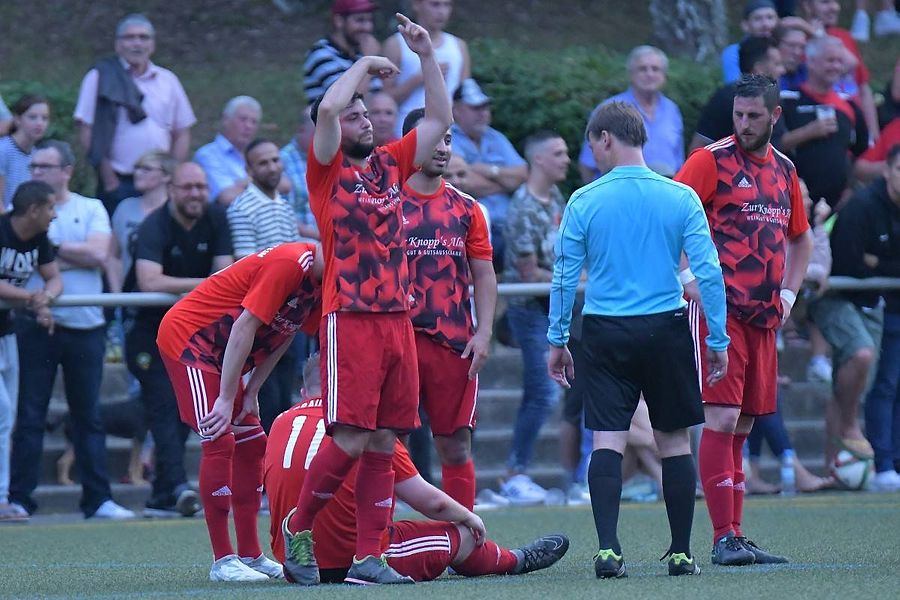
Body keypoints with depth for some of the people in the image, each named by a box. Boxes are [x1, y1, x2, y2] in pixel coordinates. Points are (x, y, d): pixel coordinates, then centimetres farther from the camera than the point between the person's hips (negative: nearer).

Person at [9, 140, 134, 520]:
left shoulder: (91, 209, 9)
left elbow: (99, 254, -6)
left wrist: (52, 247, -5)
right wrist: (75, 255, -10)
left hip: (85, 327, 1)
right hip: (37, 323, -1)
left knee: (88, 416, 6)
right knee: (30, 414, -1)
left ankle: (98, 499, 8)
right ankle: (19, 498, 1)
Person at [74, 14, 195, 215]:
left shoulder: (168, 80, 11)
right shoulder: (101, 78, 1)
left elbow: (182, 134, 16)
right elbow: (86, 132, -4)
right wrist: (109, 180, -8)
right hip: (118, 182, -3)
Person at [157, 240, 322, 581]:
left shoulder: (318, 283, 3)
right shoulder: (289, 264, -26)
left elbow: (281, 337, 10)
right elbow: (245, 328, -27)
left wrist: (251, 393, 4)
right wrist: (226, 399, -25)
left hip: (220, 354, 10)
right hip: (186, 336, -10)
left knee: (251, 445, 9)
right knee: (220, 441, -16)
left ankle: (250, 555, 15)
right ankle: (223, 561, -14)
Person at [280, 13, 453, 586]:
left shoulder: (390, 164, 16)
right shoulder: (328, 170, 0)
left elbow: (440, 118, 21)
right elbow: (327, 110, -17)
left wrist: (428, 56, 14)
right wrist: (366, 63, -3)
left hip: (398, 319, 6)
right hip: (350, 319, -6)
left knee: (384, 443, 3)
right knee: (350, 441, -10)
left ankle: (370, 555, 5)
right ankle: (298, 527, 10)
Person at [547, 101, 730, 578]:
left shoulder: (583, 202, -3)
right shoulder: (681, 198, -1)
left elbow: (564, 276, 0)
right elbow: (708, 271, -4)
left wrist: (556, 340, 9)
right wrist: (718, 340, 2)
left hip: (605, 334, -1)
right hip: (667, 329, 1)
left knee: (607, 441, -1)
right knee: (674, 441, 9)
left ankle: (607, 549, -13)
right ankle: (681, 553, 12)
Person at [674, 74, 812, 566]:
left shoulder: (783, 170, 15)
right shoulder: (711, 161, -4)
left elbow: (800, 238, 29)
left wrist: (788, 293, 16)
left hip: (763, 317, 6)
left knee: (742, 424, 8)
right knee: (722, 419, -11)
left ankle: (735, 535, 11)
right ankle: (723, 539, -11)